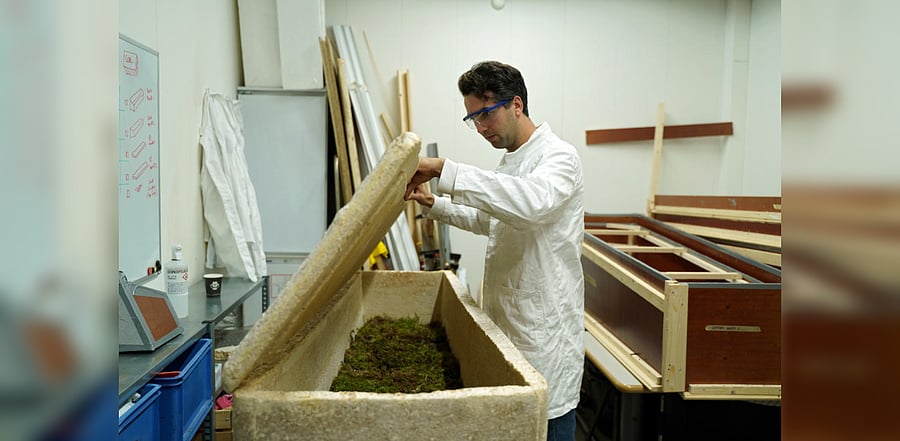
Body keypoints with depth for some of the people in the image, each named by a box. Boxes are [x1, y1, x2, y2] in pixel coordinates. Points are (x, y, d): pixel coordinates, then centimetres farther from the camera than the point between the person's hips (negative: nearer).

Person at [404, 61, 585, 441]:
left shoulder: (558, 156, -14)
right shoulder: (510, 162, 15)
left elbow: (533, 201, -37)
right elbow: (488, 221, 29)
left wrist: (444, 170, -36)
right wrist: (434, 204, 13)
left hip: (544, 326, -8)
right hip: (506, 317, 8)